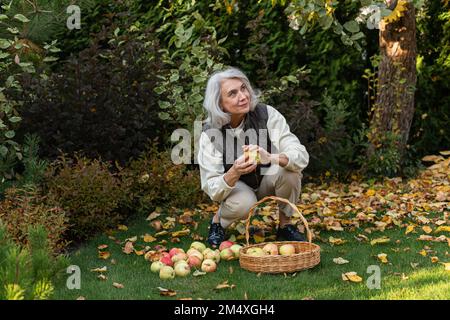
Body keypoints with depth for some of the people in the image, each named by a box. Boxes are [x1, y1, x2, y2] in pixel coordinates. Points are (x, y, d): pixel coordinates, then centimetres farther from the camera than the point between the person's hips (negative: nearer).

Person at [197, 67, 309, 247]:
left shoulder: (267, 114, -23)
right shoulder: (210, 133, -23)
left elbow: (301, 155, -29)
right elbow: (211, 189, -23)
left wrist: (271, 158, -50)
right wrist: (234, 173, -45)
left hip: (267, 180, 2)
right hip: (234, 186, -1)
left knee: (289, 169, -31)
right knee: (244, 204, -35)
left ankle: (285, 225, -7)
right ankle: (218, 220, 1)